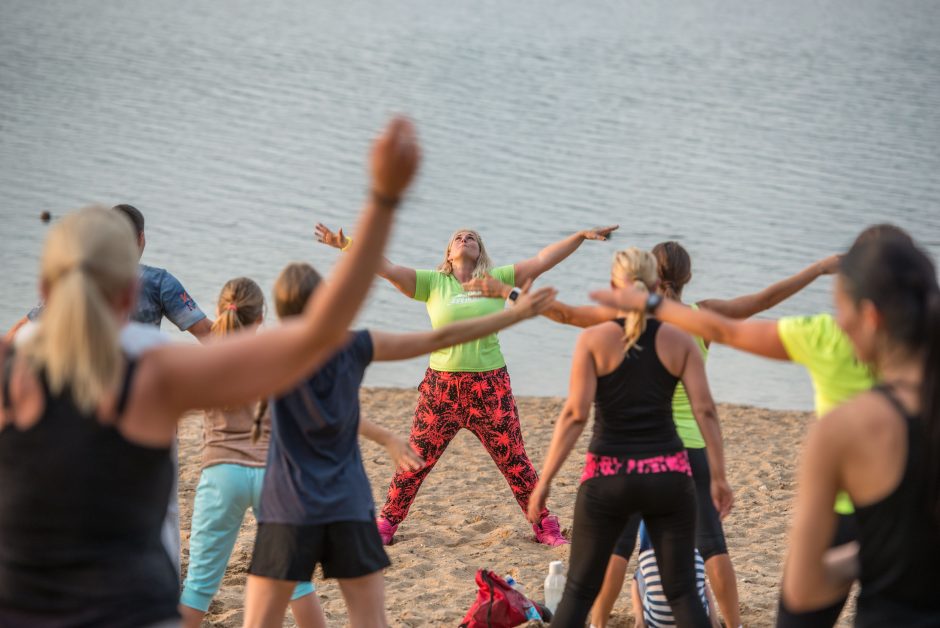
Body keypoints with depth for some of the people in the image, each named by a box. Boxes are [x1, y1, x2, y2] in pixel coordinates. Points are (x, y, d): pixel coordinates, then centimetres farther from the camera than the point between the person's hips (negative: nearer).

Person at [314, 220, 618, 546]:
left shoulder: (497, 280, 5)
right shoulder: (433, 283, 3)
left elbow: (541, 260, 2)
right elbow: (387, 269, -5)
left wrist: (581, 235, -3)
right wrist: (350, 246, -17)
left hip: (490, 386, 0)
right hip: (442, 387, 0)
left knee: (514, 460, 5)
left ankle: (544, 525, 17)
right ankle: (387, 523, 18)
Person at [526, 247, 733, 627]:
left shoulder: (593, 340, -3)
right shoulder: (680, 341, 3)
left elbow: (575, 414, -9)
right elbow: (705, 410, -3)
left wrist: (545, 479, -6)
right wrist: (718, 476, 1)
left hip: (608, 478, -1)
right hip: (669, 475, 1)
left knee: (579, 590, 10)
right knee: (682, 592, 7)